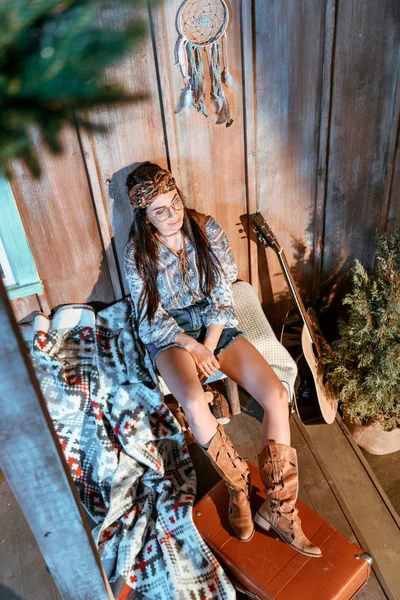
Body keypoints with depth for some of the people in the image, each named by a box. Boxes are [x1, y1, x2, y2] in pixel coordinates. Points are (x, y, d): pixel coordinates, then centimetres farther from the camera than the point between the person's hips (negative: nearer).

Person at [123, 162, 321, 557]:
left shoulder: (207, 229, -4)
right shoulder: (137, 254, -8)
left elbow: (223, 294, -4)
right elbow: (152, 319, -7)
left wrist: (209, 346, -14)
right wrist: (192, 347, -20)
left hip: (215, 326, 3)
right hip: (170, 336, -2)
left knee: (277, 396, -18)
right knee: (195, 405, -34)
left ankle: (279, 510, -5)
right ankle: (238, 486, -5)